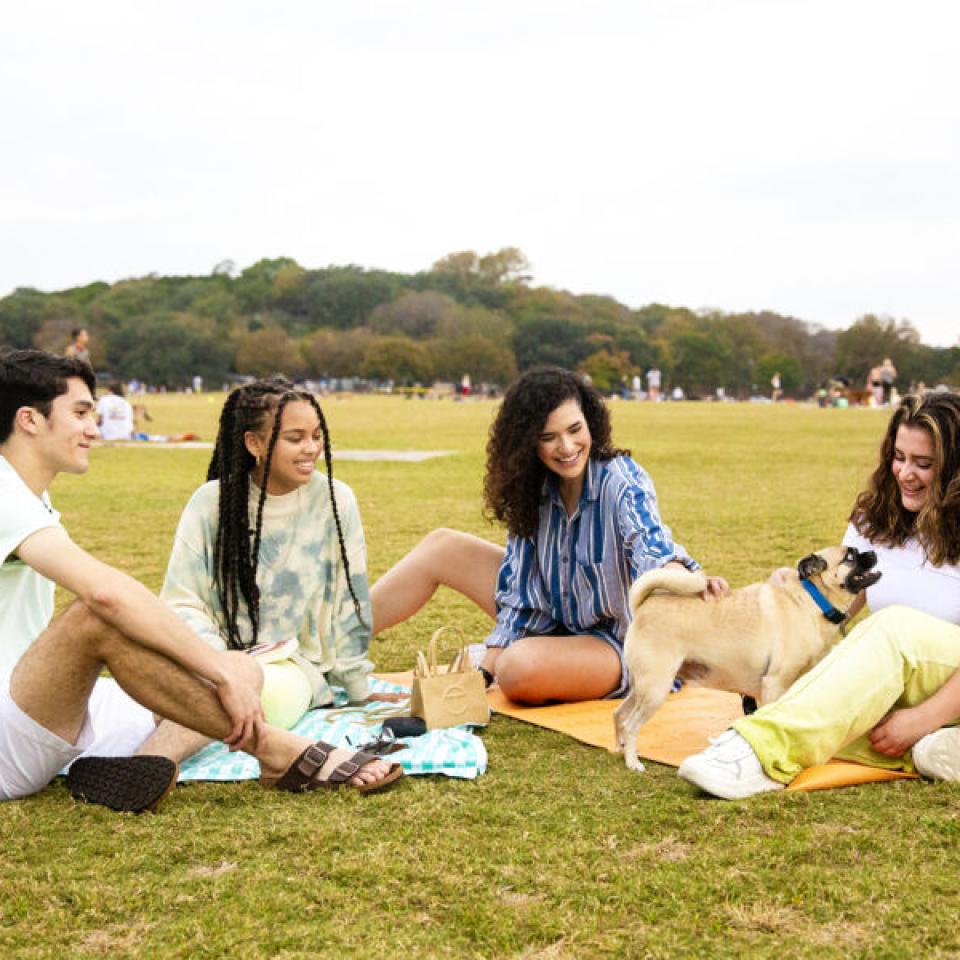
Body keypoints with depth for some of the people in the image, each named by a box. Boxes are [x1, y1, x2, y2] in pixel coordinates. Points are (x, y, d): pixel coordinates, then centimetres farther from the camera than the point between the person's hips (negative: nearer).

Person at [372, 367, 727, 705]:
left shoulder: (621, 481, -23)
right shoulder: (533, 489, -6)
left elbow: (652, 551, -41)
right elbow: (516, 586, -3)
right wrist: (486, 667, -13)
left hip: (612, 641, -6)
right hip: (552, 624, 6)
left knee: (520, 667, -36)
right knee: (442, 547, 2)